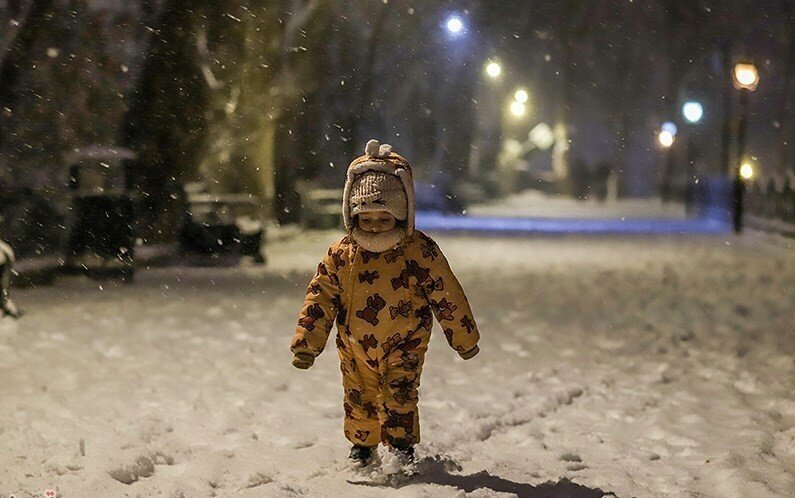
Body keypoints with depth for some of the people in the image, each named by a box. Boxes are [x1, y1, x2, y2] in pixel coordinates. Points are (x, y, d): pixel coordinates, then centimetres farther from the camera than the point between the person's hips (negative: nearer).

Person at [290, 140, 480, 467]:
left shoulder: (421, 252, -14)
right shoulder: (341, 255, -9)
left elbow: (448, 297, -5)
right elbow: (320, 298, -3)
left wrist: (465, 339, 2)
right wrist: (307, 343, -6)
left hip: (404, 344, -2)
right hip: (355, 347, 3)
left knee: (399, 394, -10)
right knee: (359, 400, 12)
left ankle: (402, 447, 7)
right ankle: (362, 447, 32)